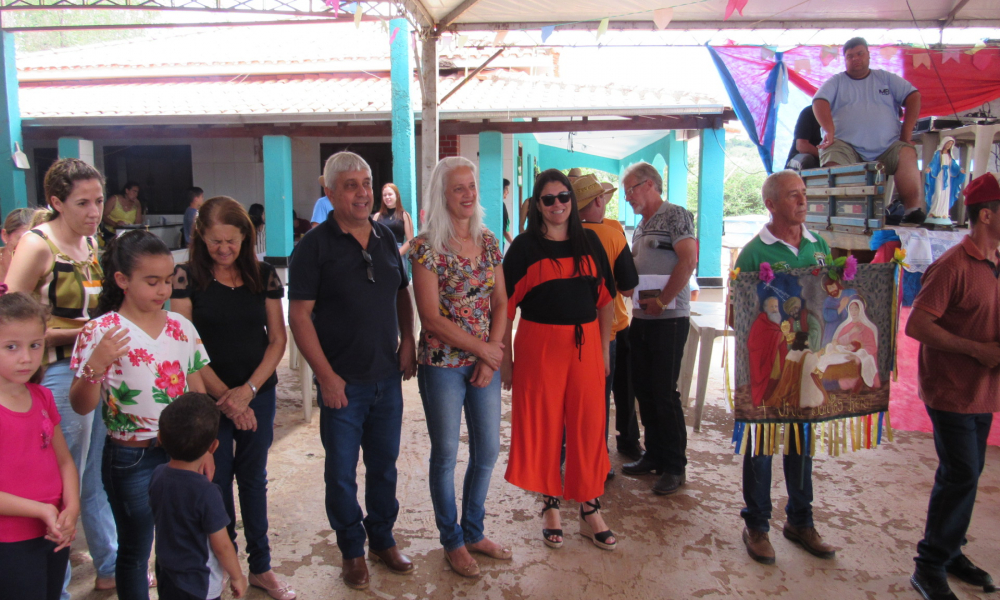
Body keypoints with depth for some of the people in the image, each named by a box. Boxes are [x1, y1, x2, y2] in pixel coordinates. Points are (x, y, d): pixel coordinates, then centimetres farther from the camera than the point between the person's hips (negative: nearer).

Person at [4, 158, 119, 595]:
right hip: (59, 374, -7)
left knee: (99, 477, 20)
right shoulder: (37, 245, -13)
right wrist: (78, 333, -20)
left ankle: (109, 567, 36)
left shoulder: (92, 244, 10)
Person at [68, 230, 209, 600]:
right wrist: (95, 365, -29)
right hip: (131, 459, -3)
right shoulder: (100, 333, -11)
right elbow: (81, 407, -11)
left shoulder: (181, 327, 1)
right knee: (135, 550, 12)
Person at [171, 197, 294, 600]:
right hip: (208, 397, -2)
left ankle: (261, 567, 25)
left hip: (259, 394, 2)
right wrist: (223, 394, -11)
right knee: (216, 482, 8)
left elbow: (278, 339, 1)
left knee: (253, 478, 12)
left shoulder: (263, 275, 0)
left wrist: (249, 390, -10)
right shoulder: (186, 277, -5)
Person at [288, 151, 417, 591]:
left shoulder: (385, 237, 6)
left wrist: (407, 342, 2)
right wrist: (326, 376, -15)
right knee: (342, 472, 9)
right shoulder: (315, 245, -9)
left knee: (384, 465, 16)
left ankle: (383, 539, 35)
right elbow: (299, 314, -12)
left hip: (388, 377, 4)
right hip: (342, 382, -4)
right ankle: (352, 550, 28)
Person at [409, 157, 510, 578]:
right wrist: (482, 349, -11)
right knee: (446, 454, 8)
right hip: (443, 363, -5)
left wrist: (492, 357, -6)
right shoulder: (426, 246, -11)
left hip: (485, 360, 5)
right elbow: (432, 318, -14)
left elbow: (501, 303, 6)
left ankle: (474, 532, 34)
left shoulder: (488, 241, 6)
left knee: (488, 450, 13)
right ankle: (453, 542, 27)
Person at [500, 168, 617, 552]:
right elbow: (506, 306, -3)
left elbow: (605, 299, 10)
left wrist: (605, 349, 7)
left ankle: (590, 511, 21)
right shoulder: (524, 246, -2)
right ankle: (550, 506, 25)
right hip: (538, 345, -2)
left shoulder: (589, 242, 7)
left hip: (585, 344, 3)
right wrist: (505, 357, -5)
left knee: (588, 427, 6)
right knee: (543, 426, 7)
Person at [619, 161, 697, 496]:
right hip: (641, 318, 8)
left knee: (665, 393, -4)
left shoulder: (675, 215, -7)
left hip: (668, 319, -8)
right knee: (644, 389, 12)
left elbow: (688, 260, -18)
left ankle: (675, 466, 9)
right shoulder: (641, 225, 18)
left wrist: (661, 302, -17)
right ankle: (654, 455, 25)